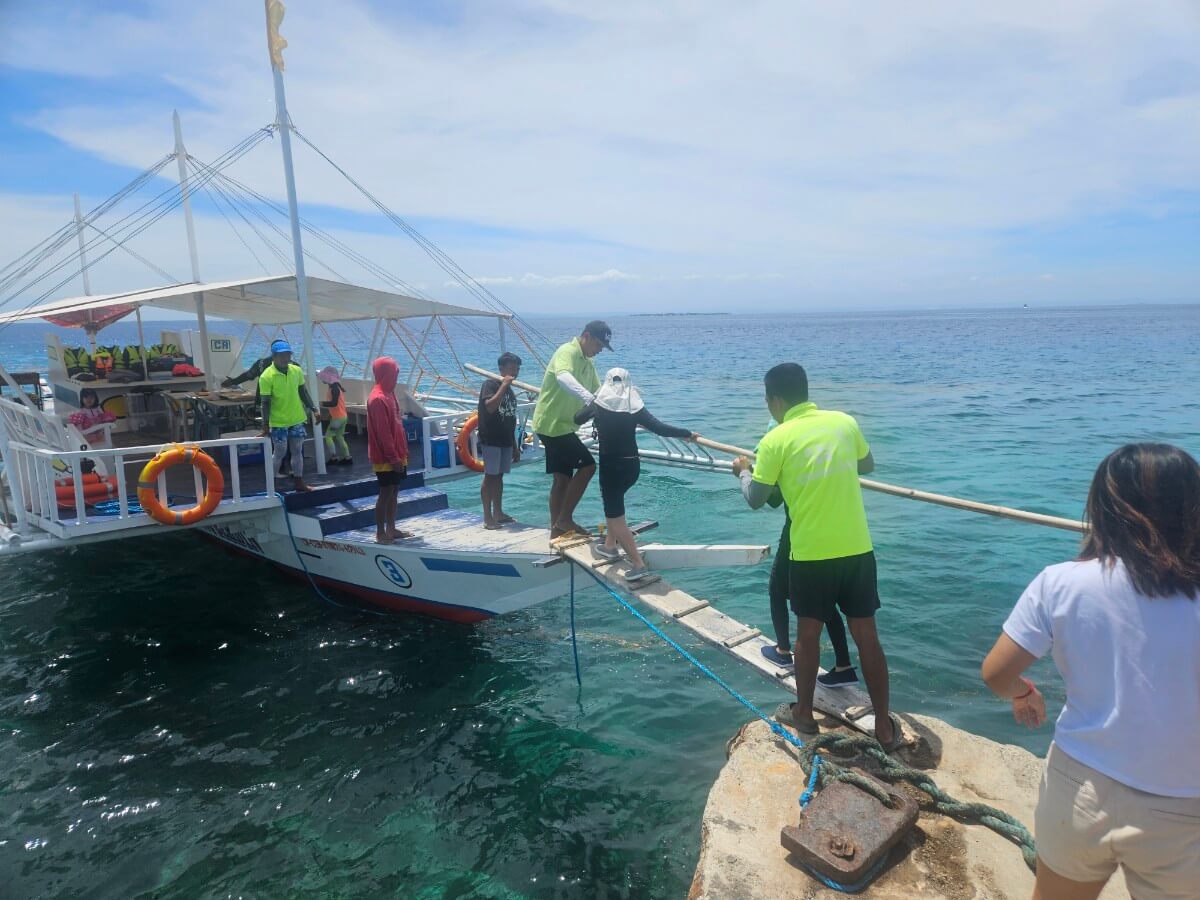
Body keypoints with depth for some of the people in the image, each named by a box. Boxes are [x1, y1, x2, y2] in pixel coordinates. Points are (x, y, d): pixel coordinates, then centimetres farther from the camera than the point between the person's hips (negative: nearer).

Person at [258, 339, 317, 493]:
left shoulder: (297, 370, 1)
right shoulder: (266, 376, -15)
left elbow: (303, 392, 12)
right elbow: (265, 402, -14)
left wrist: (313, 409, 8)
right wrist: (265, 425, -17)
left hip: (297, 419, 5)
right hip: (278, 422, -5)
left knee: (297, 451, 11)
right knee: (280, 453, 3)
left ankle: (299, 482, 21)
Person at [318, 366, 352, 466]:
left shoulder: (334, 388, -17)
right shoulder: (337, 386, 12)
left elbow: (334, 403, -25)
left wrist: (322, 403, -18)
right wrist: (324, 404, 15)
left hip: (338, 417, -10)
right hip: (342, 416, 10)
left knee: (328, 436, -2)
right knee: (339, 437, 14)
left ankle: (333, 457, -2)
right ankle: (347, 458, 14)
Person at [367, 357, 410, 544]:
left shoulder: (389, 393, 11)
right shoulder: (378, 399, -19)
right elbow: (383, 432, -21)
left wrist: (403, 452, 17)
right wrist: (393, 458, -20)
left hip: (396, 454, 9)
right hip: (386, 458, -9)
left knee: (394, 491, 13)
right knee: (386, 493, -2)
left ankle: (391, 529, 21)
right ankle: (380, 533, 6)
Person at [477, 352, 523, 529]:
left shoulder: (510, 391, 15)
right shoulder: (490, 384, -8)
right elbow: (490, 407, -25)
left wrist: (515, 446, 19)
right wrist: (504, 386, -21)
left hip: (505, 440, 7)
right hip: (491, 439, -7)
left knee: (499, 476, 11)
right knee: (490, 476, -6)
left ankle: (498, 513, 17)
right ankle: (488, 518, -2)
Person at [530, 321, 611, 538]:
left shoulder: (587, 363, 15)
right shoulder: (567, 352, -16)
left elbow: (597, 390, 19)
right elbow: (563, 377, -37)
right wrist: (589, 398, -51)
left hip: (559, 425, 10)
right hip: (552, 423, -10)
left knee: (563, 478, 12)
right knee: (587, 466, -12)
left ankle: (557, 531, 18)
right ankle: (565, 519, -4)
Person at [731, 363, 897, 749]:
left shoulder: (776, 439, -10)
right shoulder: (845, 422, 2)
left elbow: (755, 499, -2)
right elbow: (867, 465, 20)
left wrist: (743, 471, 17)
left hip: (810, 553, -3)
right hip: (857, 548, 3)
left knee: (808, 633, 13)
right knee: (866, 635, 11)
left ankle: (803, 713, 28)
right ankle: (885, 726, 20)